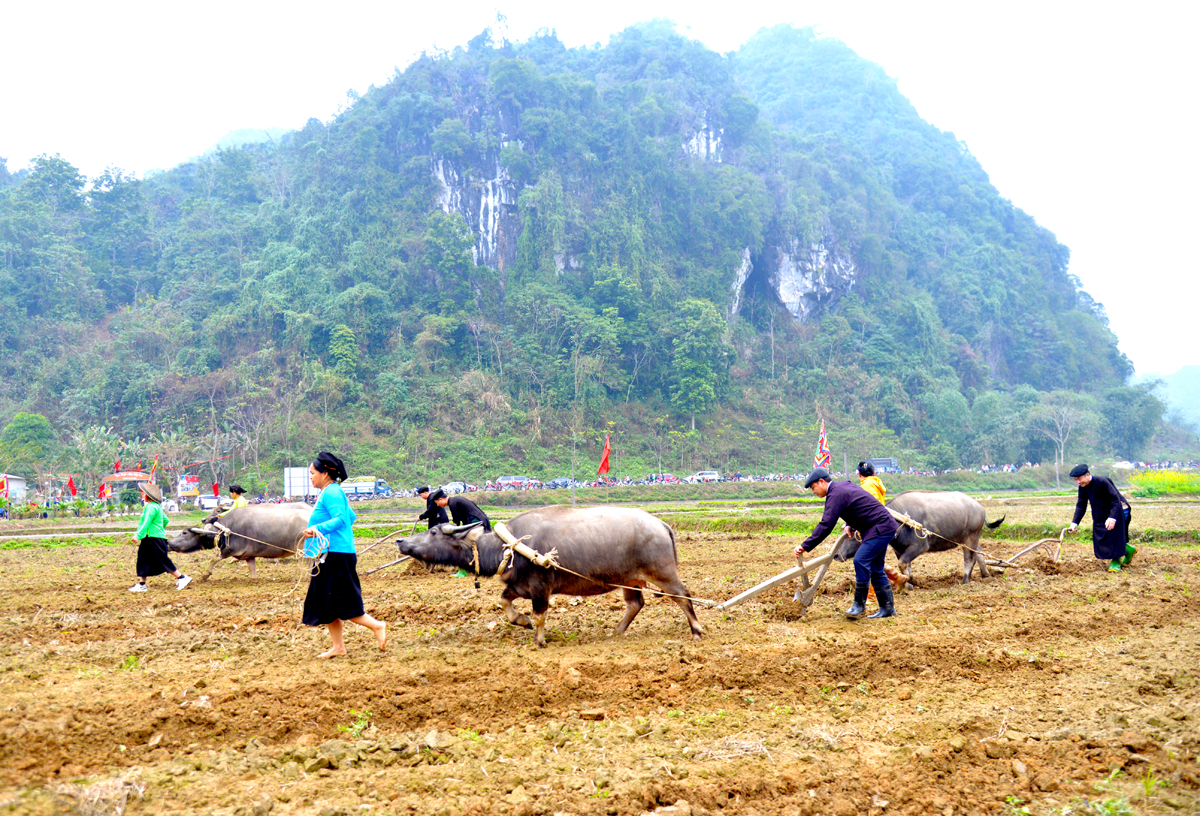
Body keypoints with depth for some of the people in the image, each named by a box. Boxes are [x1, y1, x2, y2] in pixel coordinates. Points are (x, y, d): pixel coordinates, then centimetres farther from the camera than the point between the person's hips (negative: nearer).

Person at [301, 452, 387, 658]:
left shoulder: (331, 493, -13)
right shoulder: (331, 492, 17)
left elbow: (340, 518, -27)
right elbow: (351, 516, 25)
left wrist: (318, 528, -38)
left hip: (337, 554, -11)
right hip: (328, 555, 11)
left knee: (340, 603, -7)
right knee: (324, 603, 11)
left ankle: (377, 626, 2)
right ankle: (338, 647, 14)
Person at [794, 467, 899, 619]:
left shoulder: (836, 495, -17)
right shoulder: (844, 486, 14)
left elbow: (826, 525, -23)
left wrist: (805, 546, -24)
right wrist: (850, 526, 16)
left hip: (880, 529, -11)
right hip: (884, 528, 11)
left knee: (861, 560, -17)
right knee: (875, 568, 10)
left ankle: (859, 605, -11)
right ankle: (887, 608, 13)